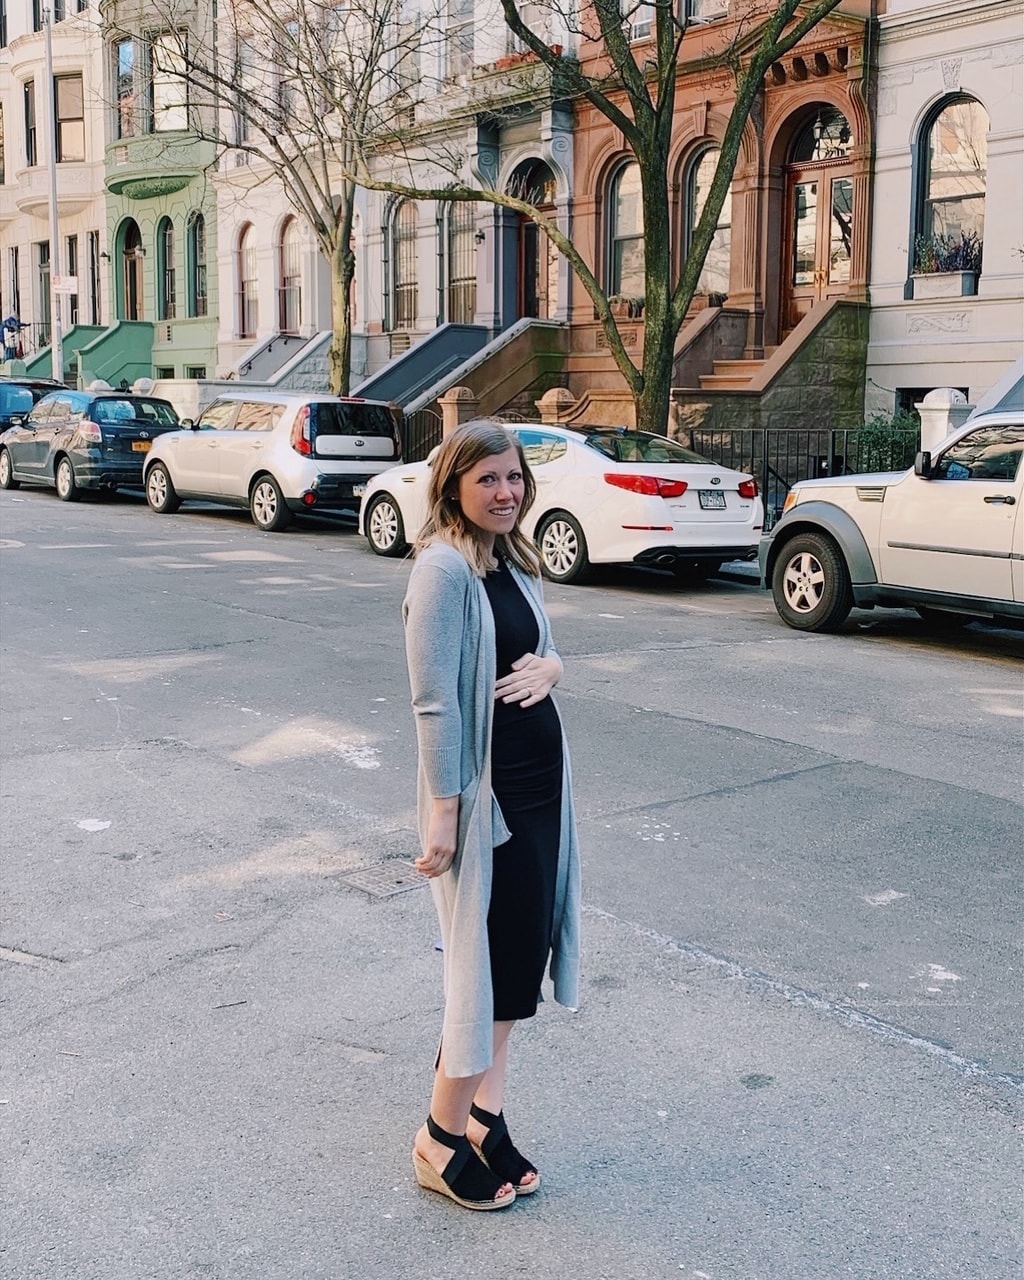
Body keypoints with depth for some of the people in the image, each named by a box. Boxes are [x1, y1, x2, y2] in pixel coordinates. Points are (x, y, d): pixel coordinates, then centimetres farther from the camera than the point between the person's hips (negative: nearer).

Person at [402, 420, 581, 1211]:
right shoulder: (444, 568, -17)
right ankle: (442, 1138, 19)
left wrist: (548, 668, -6)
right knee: (492, 956, 1)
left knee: (526, 946, 14)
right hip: (485, 788, -8)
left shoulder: (515, 561, 8)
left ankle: (486, 1113, 29)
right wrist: (442, 812, -20)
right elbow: (436, 703, -20)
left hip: (540, 780, 8)